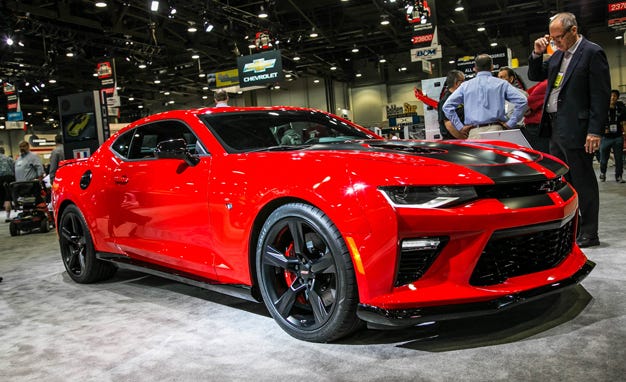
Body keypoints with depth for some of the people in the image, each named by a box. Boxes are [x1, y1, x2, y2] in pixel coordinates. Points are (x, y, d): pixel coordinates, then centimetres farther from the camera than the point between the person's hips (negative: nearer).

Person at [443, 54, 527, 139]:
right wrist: (510, 124, 2)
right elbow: (521, 101, -1)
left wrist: (460, 127, 6)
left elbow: (447, 106, 6)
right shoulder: (501, 84, 9)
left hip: (474, 132, 1)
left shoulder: (465, 86, 12)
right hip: (496, 130, 0)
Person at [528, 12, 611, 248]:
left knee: (583, 181, 0)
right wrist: (537, 54, 5)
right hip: (556, 128, 8)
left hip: (576, 129, -8)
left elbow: (601, 95, -13)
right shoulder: (558, 55, 14)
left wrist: (595, 131, -18)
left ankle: (588, 234, 9)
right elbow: (535, 76, 23)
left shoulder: (592, 53, -8)